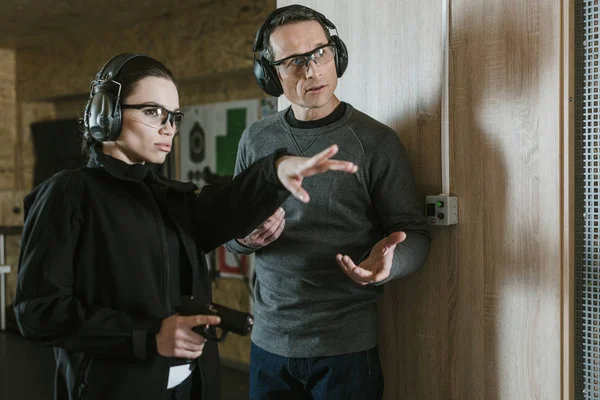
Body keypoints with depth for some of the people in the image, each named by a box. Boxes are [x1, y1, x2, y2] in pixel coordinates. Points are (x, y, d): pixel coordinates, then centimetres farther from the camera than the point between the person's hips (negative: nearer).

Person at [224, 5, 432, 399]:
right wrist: (244, 236, -10)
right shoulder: (256, 140, 4)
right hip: (268, 342, 4)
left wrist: (386, 262, -27)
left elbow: (415, 234, -6)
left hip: (346, 347, -4)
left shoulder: (376, 141, -8)